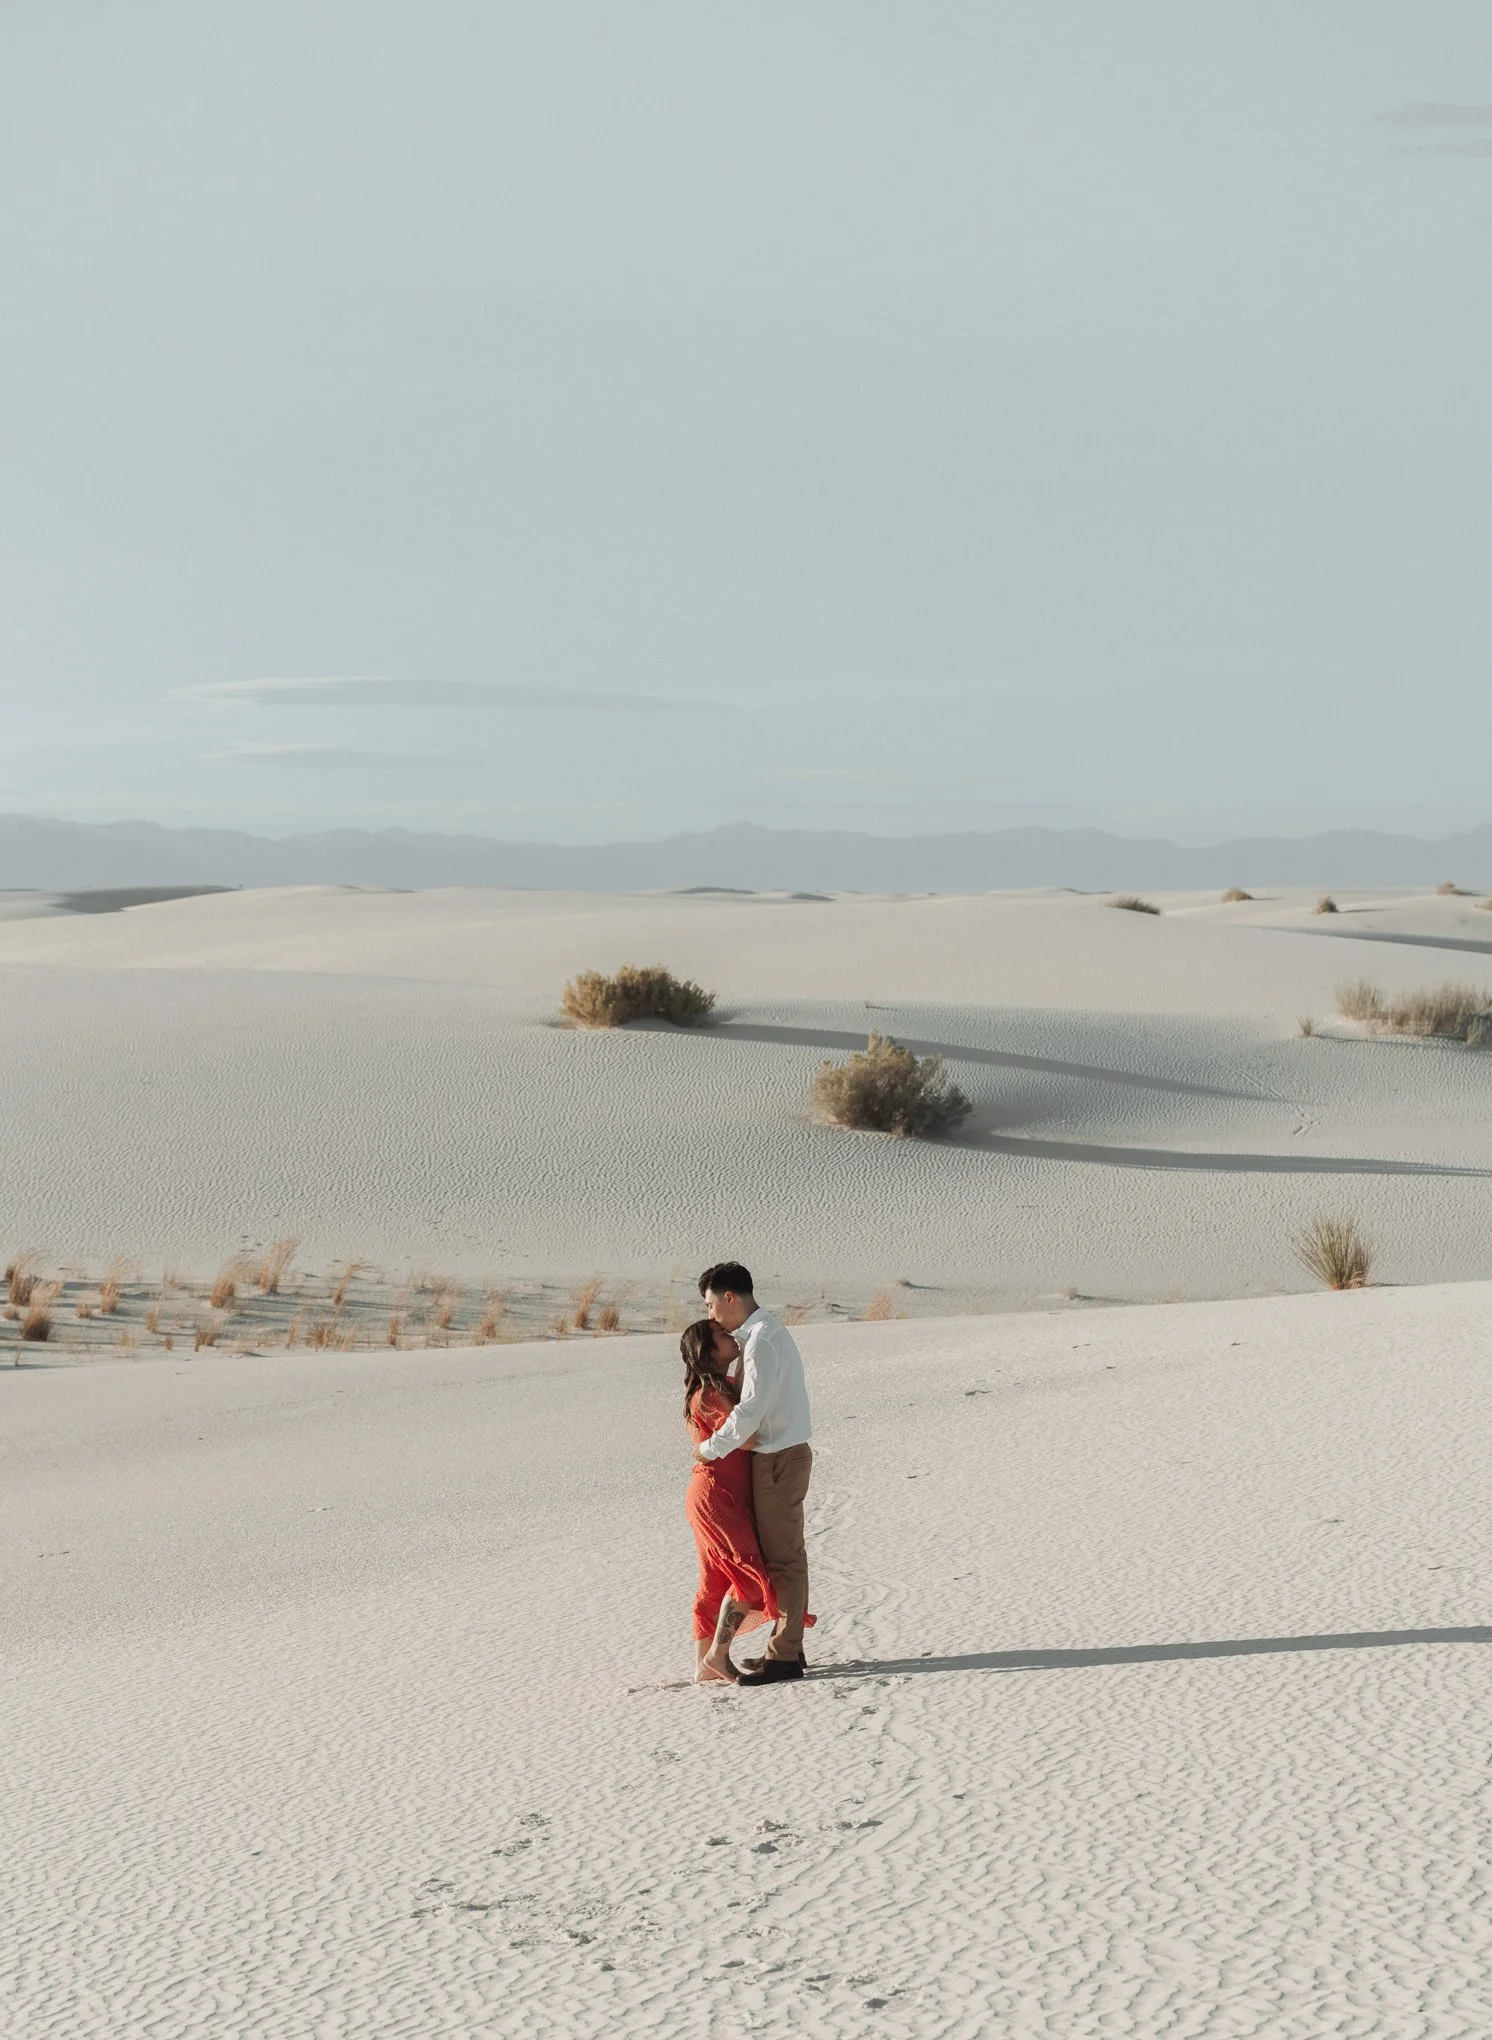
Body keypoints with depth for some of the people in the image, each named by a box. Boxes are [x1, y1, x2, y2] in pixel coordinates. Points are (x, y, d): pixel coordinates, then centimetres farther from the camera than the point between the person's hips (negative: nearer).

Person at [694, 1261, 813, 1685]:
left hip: (779, 1459, -10)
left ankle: (784, 1656, -5)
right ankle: (788, 1646, 22)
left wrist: (709, 1448, -14)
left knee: (782, 1558, -7)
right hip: (780, 1455, 10)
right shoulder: (765, 1333, 14)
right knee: (785, 1555, 15)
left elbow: (751, 1410, -24)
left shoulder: (762, 1340, -19)